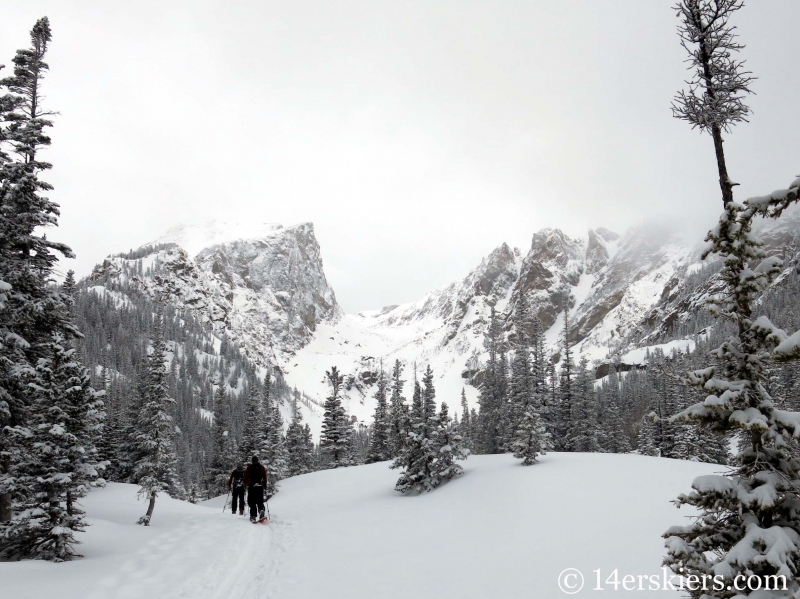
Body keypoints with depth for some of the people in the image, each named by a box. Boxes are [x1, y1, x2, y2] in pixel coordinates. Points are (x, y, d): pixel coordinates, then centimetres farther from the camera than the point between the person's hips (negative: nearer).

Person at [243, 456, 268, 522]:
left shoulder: (249, 468, 0)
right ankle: (261, 509, -19)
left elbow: (246, 477, 1)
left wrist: (246, 484, 15)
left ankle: (253, 516, -3)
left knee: (252, 502, 4)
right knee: (260, 501, 9)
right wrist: (265, 485, 11)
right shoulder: (262, 467, 4)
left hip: (251, 487, -2)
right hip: (260, 487, 2)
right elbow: (264, 476, 2)